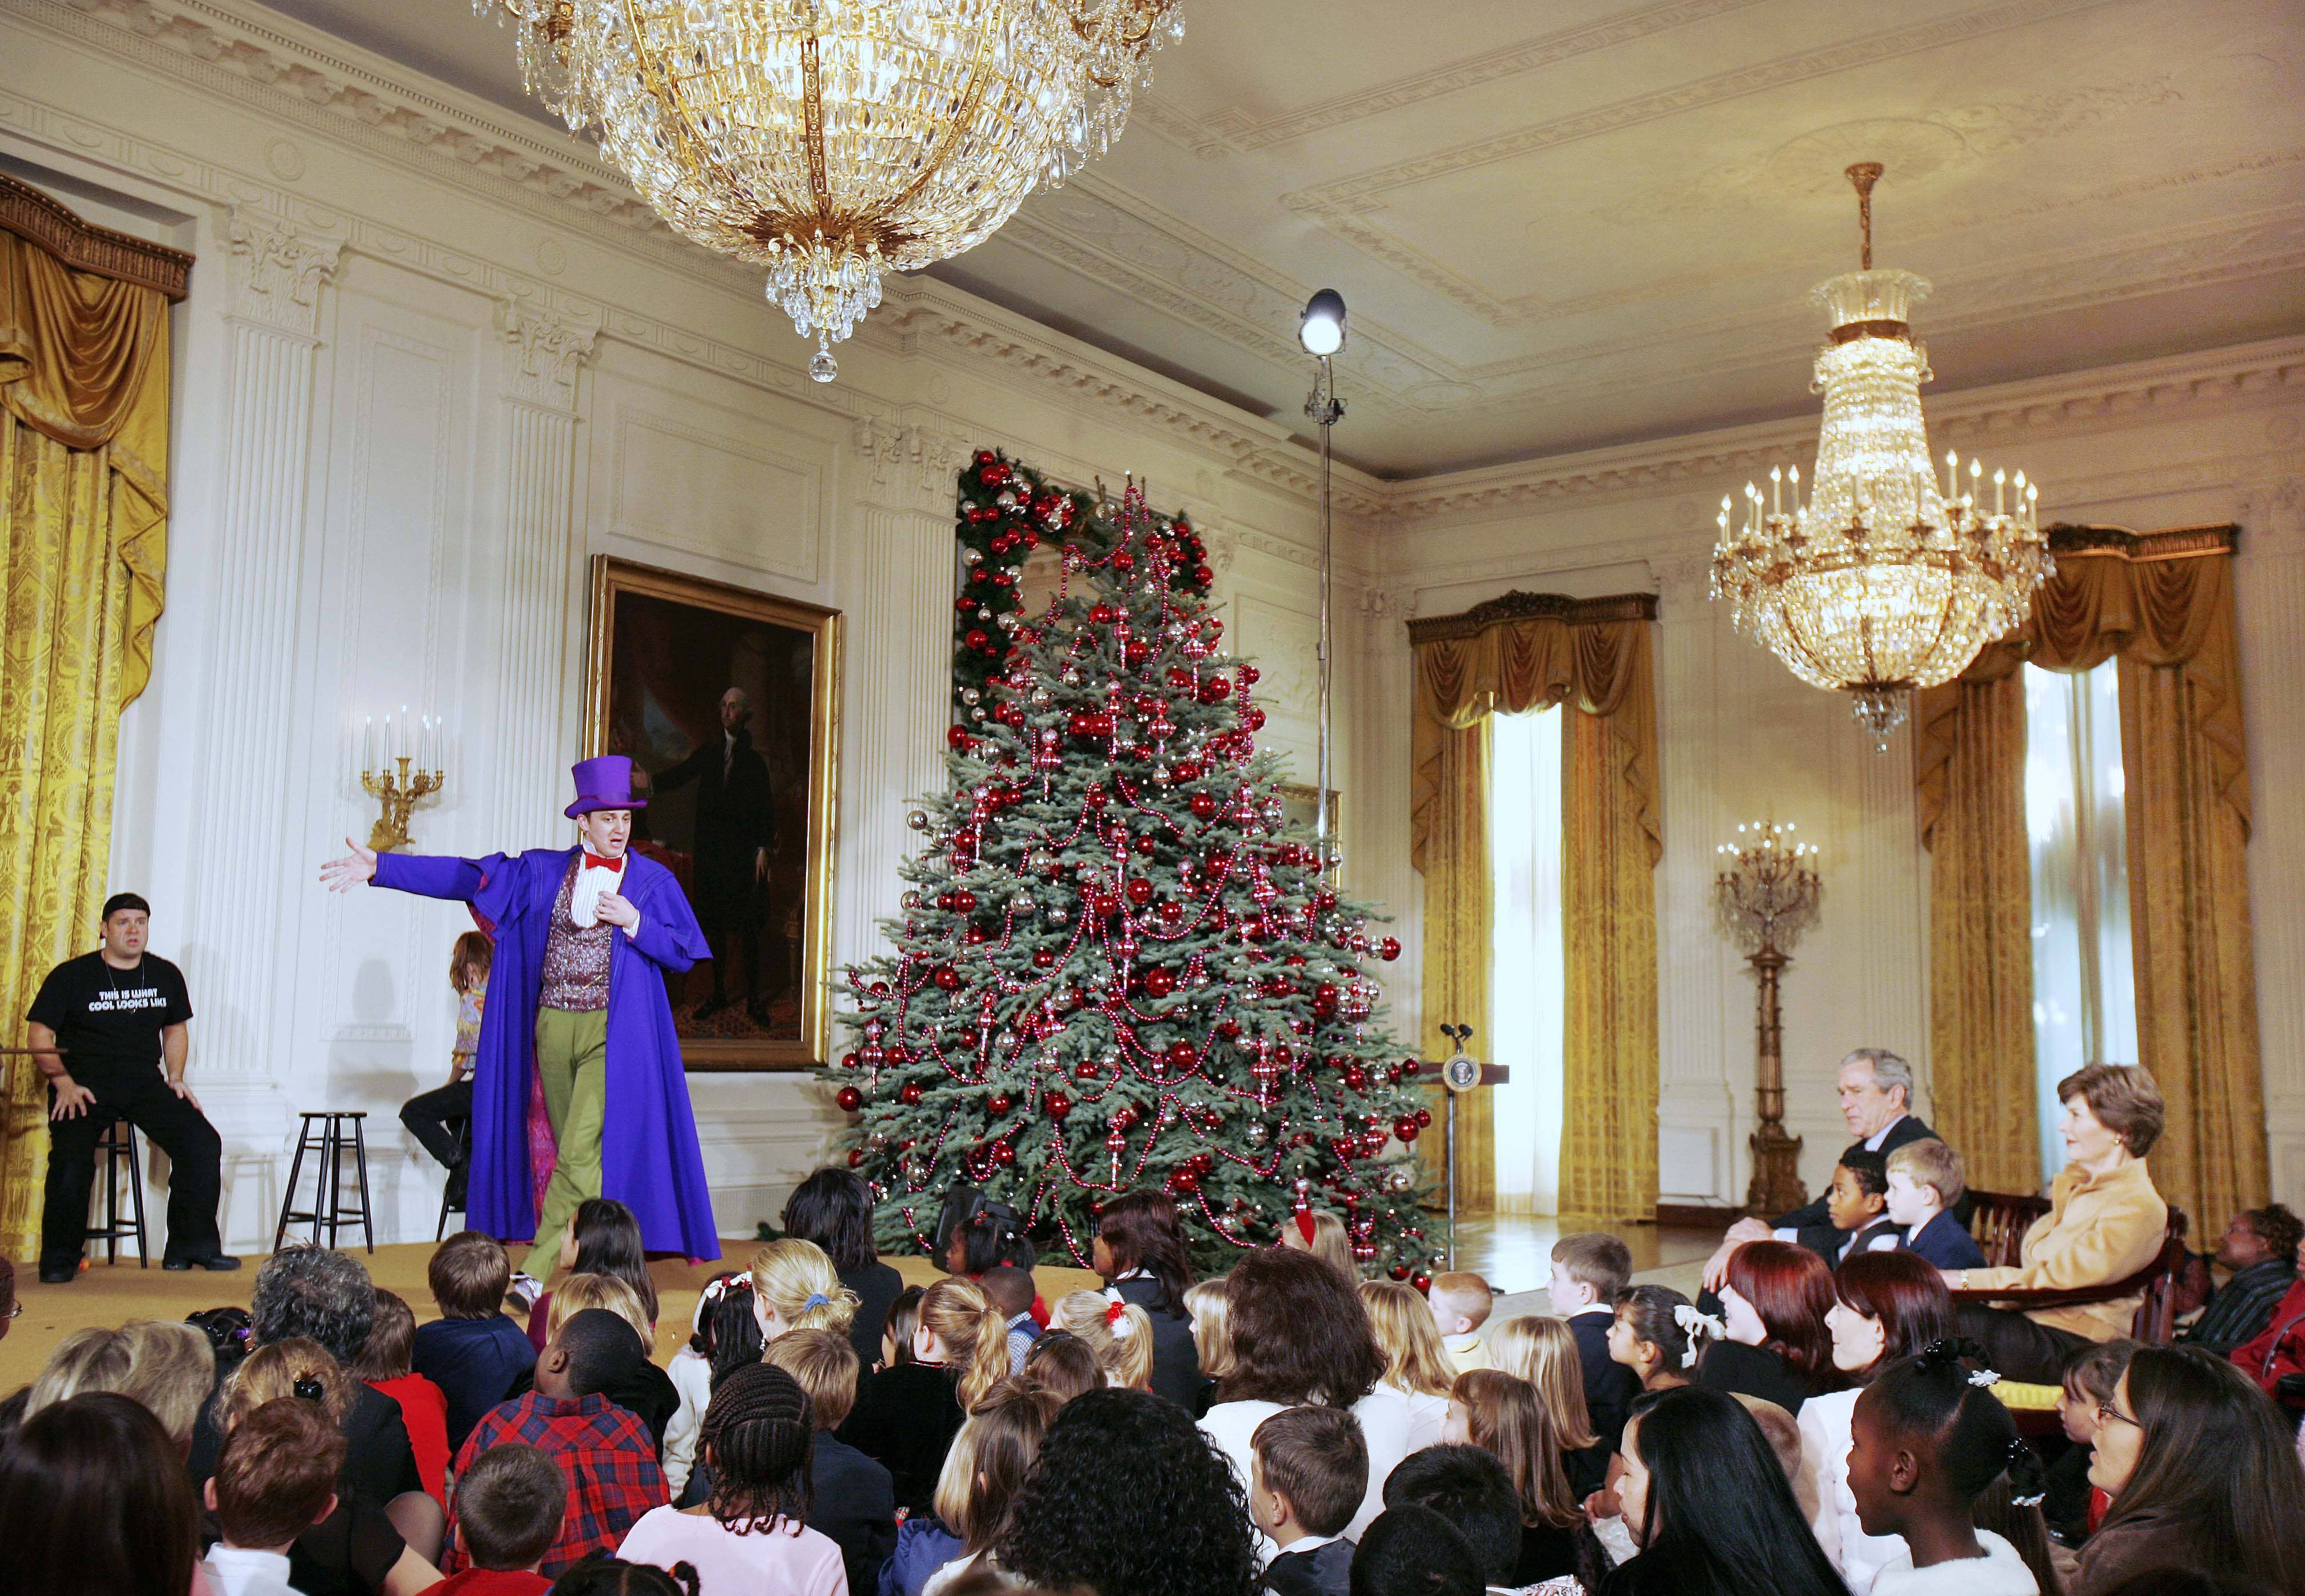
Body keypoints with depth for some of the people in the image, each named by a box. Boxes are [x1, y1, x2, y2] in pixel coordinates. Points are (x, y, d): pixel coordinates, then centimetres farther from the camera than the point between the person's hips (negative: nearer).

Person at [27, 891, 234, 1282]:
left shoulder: (166, 975, 11)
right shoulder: (71, 976, -1)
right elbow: (39, 1032, -1)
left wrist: (176, 1079, 10)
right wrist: (64, 1083, -13)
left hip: (146, 1085, 3)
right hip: (85, 1086, -3)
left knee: (203, 1144, -14)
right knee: (71, 1160, -26)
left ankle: (191, 1247, -3)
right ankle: (60, 1259, -4)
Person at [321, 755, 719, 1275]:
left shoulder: (654, 881, 4)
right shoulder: (543, 872, 10)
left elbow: (684, 953, 2)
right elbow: (467, 877, 5)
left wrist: (633, 922, -12)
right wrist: (381, 866, -1)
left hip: (611, 1035, -3)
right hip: (552, 1030, 3)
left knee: (580, 1150, -15)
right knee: (583, 1154, 8)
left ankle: (540, 1270, -13)